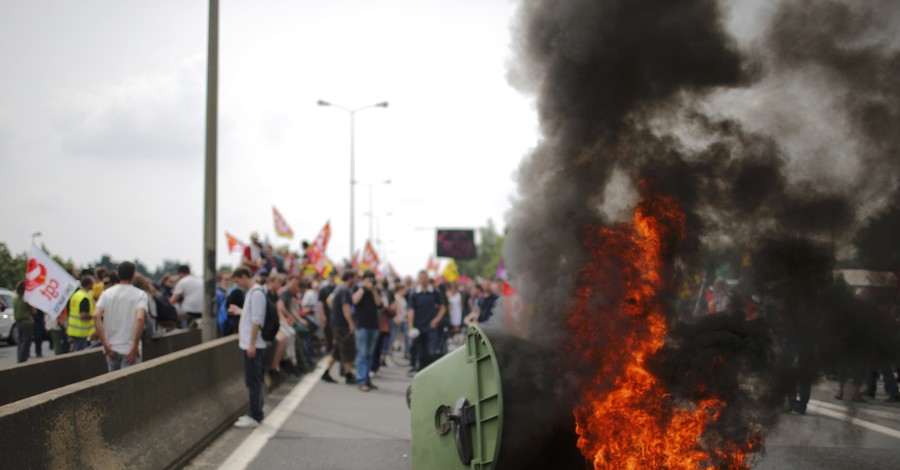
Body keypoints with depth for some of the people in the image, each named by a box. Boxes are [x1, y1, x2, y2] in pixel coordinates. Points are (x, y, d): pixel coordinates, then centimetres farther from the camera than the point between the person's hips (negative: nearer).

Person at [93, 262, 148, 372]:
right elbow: (140, 318, -21)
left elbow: (96, 316, -9)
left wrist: (106, 345, -7)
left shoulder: (107, 293, 5)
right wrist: (135, 347, -15)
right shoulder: (140, 295, -5)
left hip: (112, 350, 4)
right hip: (129, 351, -4)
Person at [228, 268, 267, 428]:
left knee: (253, 381, -5)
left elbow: (256, 321, -20)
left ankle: (255, 417, -2)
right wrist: (239, 311, 20)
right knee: (253, 381, 15)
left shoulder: (256, 293, -15)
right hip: (248, 344, 10)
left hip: (253, 346, -10)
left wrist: (252, 345, -22)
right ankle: (255, 413, 22)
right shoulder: (251, 292, 15)